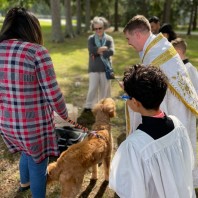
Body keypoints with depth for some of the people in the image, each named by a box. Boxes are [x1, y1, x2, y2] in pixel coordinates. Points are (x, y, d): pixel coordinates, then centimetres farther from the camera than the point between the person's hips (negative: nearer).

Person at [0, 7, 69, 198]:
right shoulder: (37, 52, -19)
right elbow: (53, 94, -17)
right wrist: (64, 114, 2)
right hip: (35, 124, -6)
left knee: (27, 151, 33)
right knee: (37, 163, 18)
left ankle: (25, 183, 59)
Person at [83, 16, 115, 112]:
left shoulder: (109, 39, -1)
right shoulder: (91, 38, 0)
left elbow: (111, 52, -14)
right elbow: (91, 50, -18)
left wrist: (98, 52, -13)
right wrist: (103, 48, -17)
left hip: (105, 68, 1)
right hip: (94, 68, -1)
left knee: (105, 88, 10)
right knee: (92, 88, 1)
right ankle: (89, 106, 14)